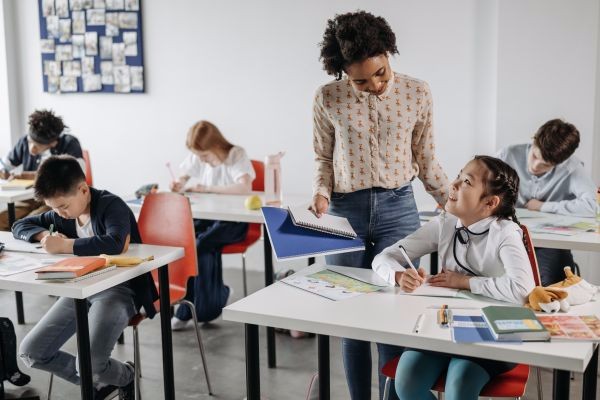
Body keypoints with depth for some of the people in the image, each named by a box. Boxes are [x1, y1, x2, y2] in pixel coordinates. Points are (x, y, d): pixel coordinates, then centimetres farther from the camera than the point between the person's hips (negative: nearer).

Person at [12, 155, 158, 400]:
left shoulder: (111, 205, -15)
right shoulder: (61, 214, 7)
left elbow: (115, 243, -36)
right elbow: (19, 226, 18)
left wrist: (64, 245, -28)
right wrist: (44, 234, -5)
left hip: (119, 290, -8)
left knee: (88, 365, -25)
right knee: (30, 353, 0)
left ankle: (124, 377, 12)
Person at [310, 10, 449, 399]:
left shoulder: (417, 93, -2)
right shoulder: (328, 98, -3)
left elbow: (426, 161, 8)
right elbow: (324, 158, 9)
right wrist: (321, 194, -9)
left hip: (398, 208, 0)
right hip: (345, 211, 1)